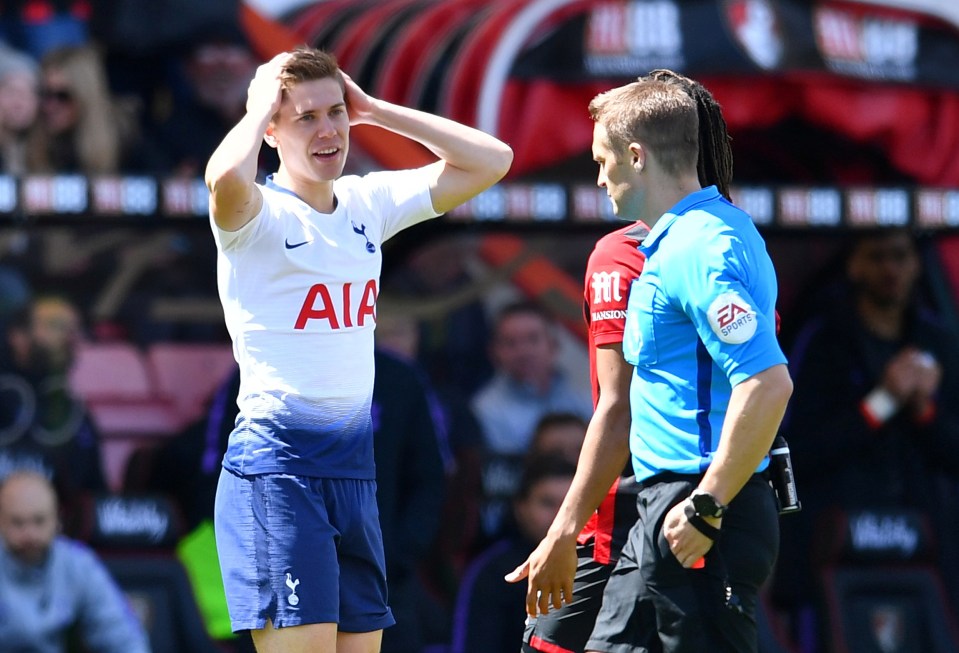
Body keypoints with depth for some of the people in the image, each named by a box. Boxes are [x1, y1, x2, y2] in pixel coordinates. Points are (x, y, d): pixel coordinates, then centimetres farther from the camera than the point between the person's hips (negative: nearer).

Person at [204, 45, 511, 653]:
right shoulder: (259, 215, -8)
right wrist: (261, 106, -13)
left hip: (354, 465, 7)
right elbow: (225, 177, -33)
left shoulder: (368, 205, 11)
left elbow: (491, 160, 9)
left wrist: (376, 110, 5)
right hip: (275, 463, -7)